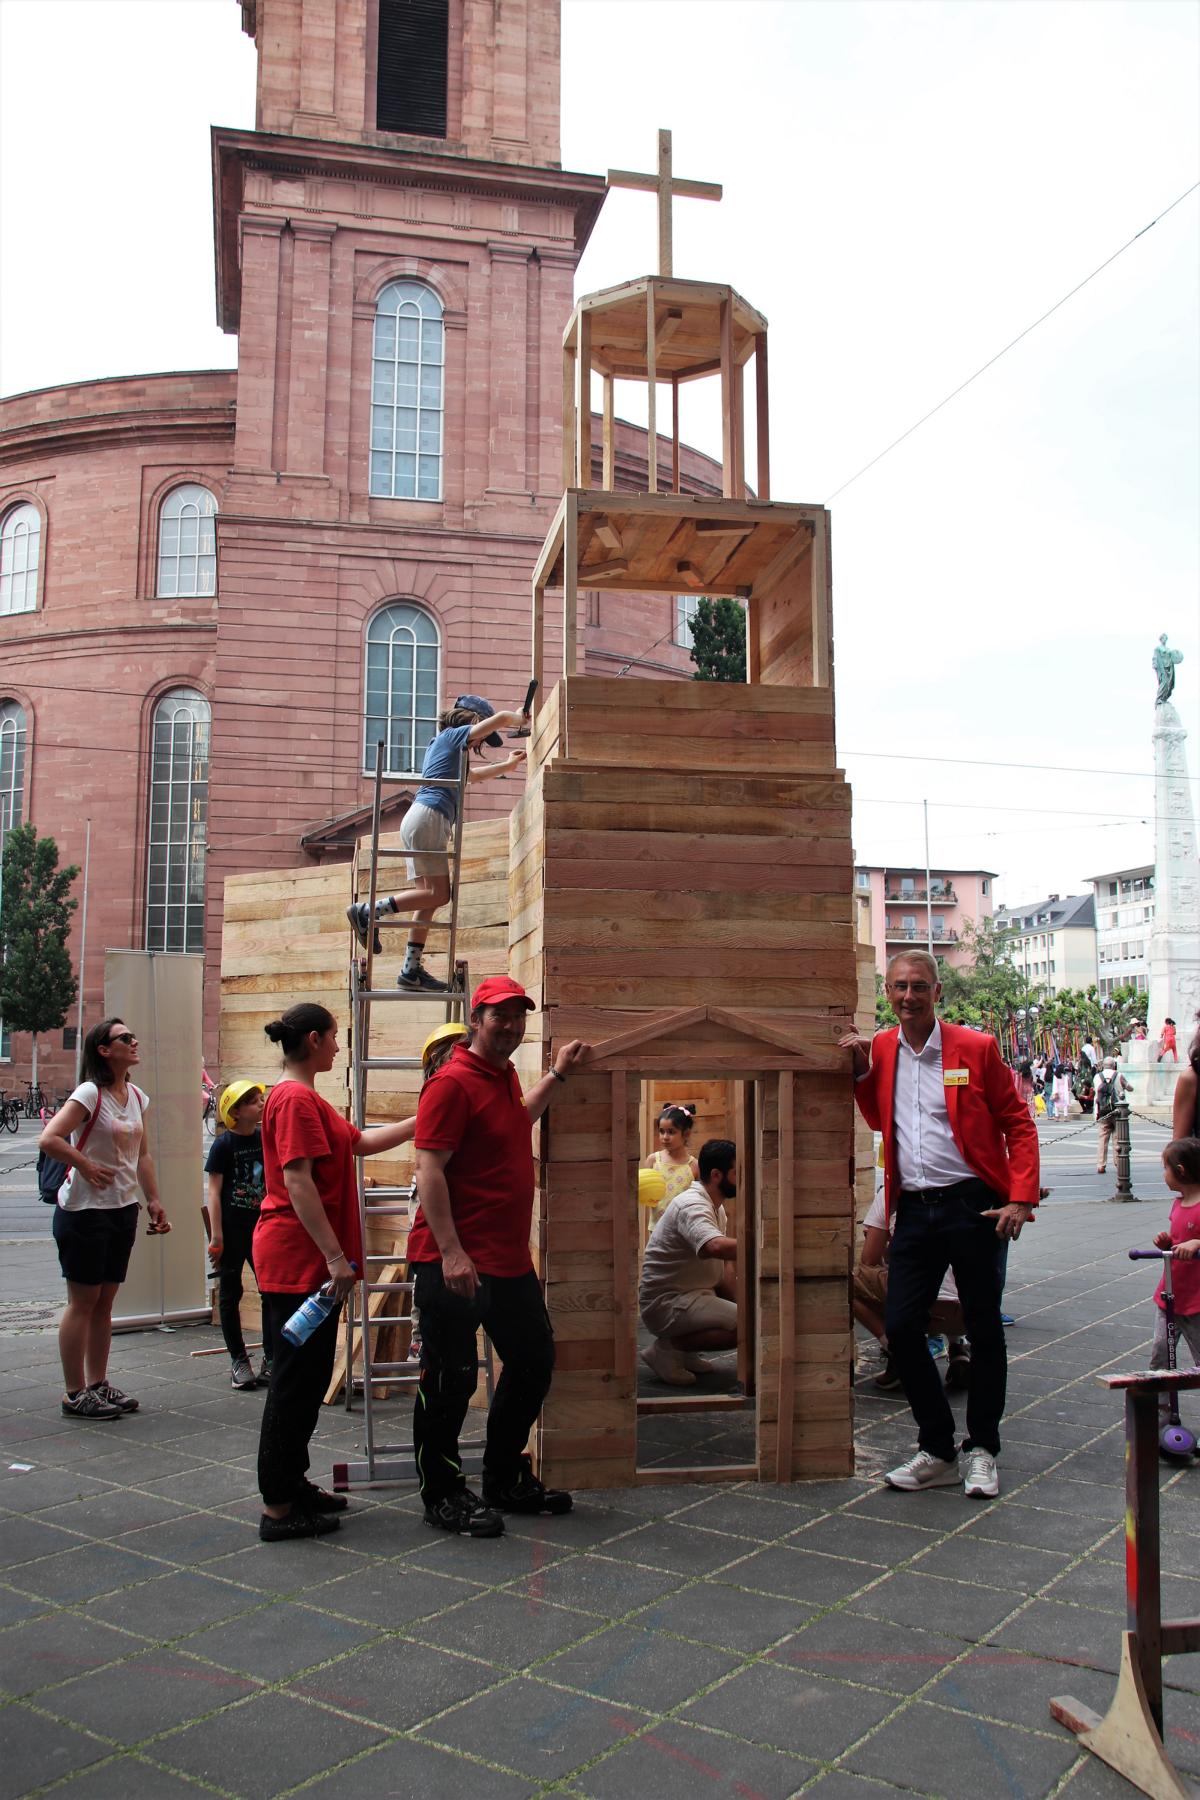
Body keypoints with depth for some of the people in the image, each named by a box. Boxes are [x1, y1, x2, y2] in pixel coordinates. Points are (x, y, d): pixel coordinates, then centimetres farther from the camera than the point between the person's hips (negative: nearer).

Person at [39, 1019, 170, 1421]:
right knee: (83, 1301, 0)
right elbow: (48, 1139, -25)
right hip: (85, 1211, -7)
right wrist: (85, 1165, -17)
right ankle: (76, 1394, 9)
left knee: (105, 1300, 13)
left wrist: (154, 1200, 11)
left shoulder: (136, 1097, 9)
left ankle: (99, 1384, 23)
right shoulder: (90, 1094, -15)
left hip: (123, 1210, 7)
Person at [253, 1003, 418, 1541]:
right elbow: (298, 1182, -22)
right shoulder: (294, 1098, -15)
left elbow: (362, 1142, 24)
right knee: (296, 1378, -3)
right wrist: (335, 1255, -23)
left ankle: (292, 1484, 26)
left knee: (308, 1376, 16)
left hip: (311, 1261, 10)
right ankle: (279, 1508, 5)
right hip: (297, 1259, -10)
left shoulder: (306, 1099, 17)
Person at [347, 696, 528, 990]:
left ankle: (411, 969, -1)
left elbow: (475, 775, 47)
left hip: (418, 820, 10)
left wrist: (508, 765, 45)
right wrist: (521, 719, 15)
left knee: (428, 896, 4)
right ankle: (367, 911, -15)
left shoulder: (442, 745, 30)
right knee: (438, 894, -13)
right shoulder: (452, 735, 4)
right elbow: (499, 719, -5)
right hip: (428, 816, -10)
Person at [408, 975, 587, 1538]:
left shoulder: (504, 1076, 14)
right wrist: (450, 1252, -25)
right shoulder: (453, 1082, -15)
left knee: (534, 1364, 18)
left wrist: (557, 1075, 33)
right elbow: (429, 1169, -20)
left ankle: (505, 1480, 33)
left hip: (510, 1260, 10)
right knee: (451, 1380, 2)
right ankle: (442, 1497, 17)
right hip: (456, 1263, -10)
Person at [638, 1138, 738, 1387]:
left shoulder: (715, 1207, 12)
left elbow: (724, 1264, 11)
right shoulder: (692, 1206, -21)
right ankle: (666, 1347, -10)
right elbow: (717, 1247, -42)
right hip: (666, 1303, -10)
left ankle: (685, 1351, 10)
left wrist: (737, 1301, -4)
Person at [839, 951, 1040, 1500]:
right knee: (900, 1328, 2)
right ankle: (937, 1451, 19)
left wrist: (1020, 1199, -12)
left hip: (972, 1206, -4)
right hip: (914, 1210, 4)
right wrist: (861, 1070, 4)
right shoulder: (881, 1049, 7)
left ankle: (982, 1453, 23)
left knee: (983, 1330, 6)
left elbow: (1018, 1124, -2)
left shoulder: (975, 1048, -5)